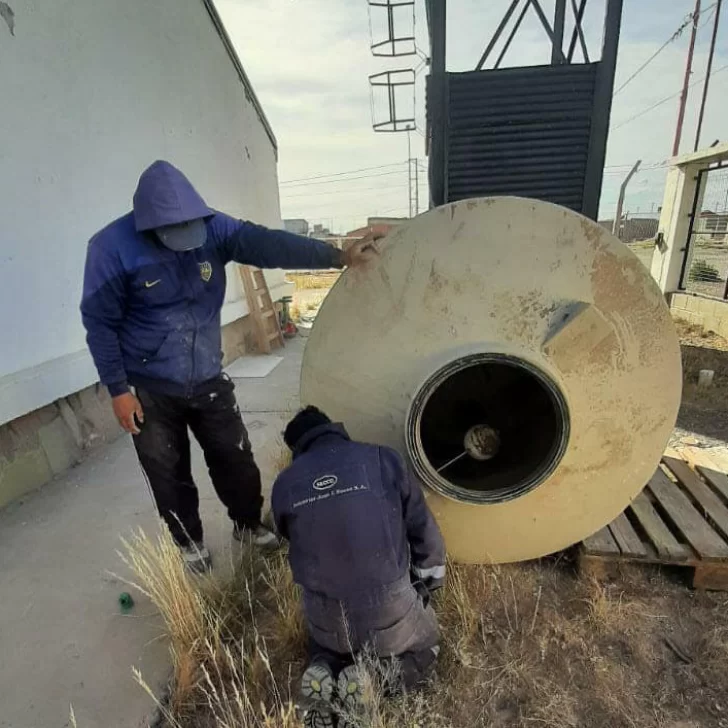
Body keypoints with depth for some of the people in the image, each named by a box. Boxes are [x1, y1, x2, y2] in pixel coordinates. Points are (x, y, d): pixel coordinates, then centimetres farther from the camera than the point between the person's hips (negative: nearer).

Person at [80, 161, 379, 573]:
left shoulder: (213, 227, -9)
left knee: (236, 459, 13)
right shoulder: (112, 247, -16)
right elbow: (100, 323, -10)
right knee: (169, 475, 13)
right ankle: (190, 544, 38)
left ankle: (248, 524, 40)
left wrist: (336, 256, -35)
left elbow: (267, 244, -23)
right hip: (150, 389, -2)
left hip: (209, 379, 3)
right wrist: (118, 389, -10)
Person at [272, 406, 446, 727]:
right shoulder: (381, 459, -10)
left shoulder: (285, 484, -4)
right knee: (425, 646, 30)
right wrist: (428, 582, 16)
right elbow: (422, 529, -2)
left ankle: (323, 672, 5)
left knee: (326, 644, 38)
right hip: (390, 609, -2)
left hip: (326, 619, 3)